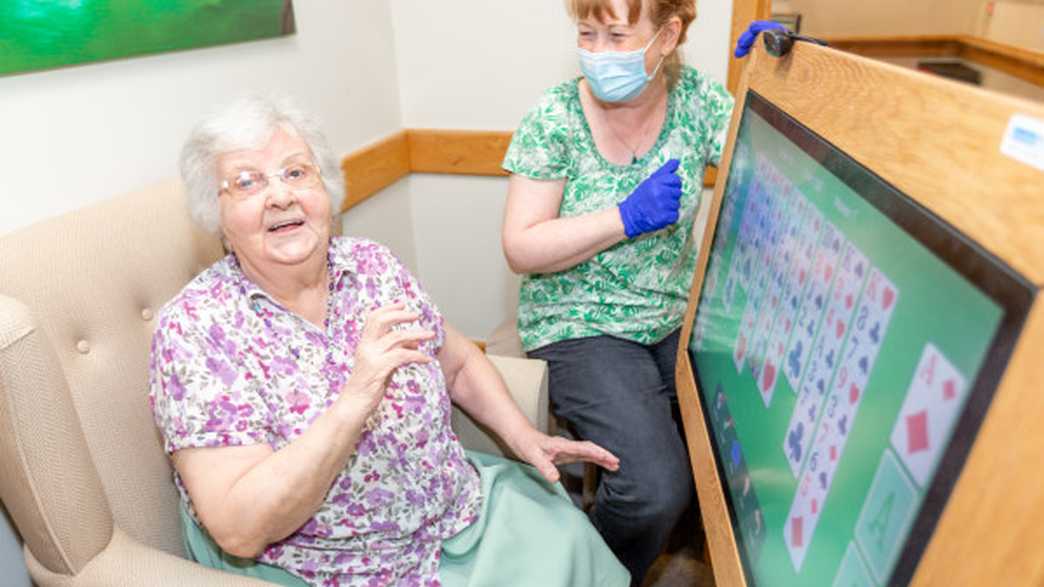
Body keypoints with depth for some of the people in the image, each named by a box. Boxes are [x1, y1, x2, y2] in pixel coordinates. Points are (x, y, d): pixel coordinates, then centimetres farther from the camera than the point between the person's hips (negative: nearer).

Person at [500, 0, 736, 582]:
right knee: (655, 489, -21)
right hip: (580, 328, -4)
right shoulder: (555, 116, -8)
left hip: (678, 317, 5)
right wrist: (628, 216, -21)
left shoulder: (697, 98, 1)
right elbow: (522, 249, -12)